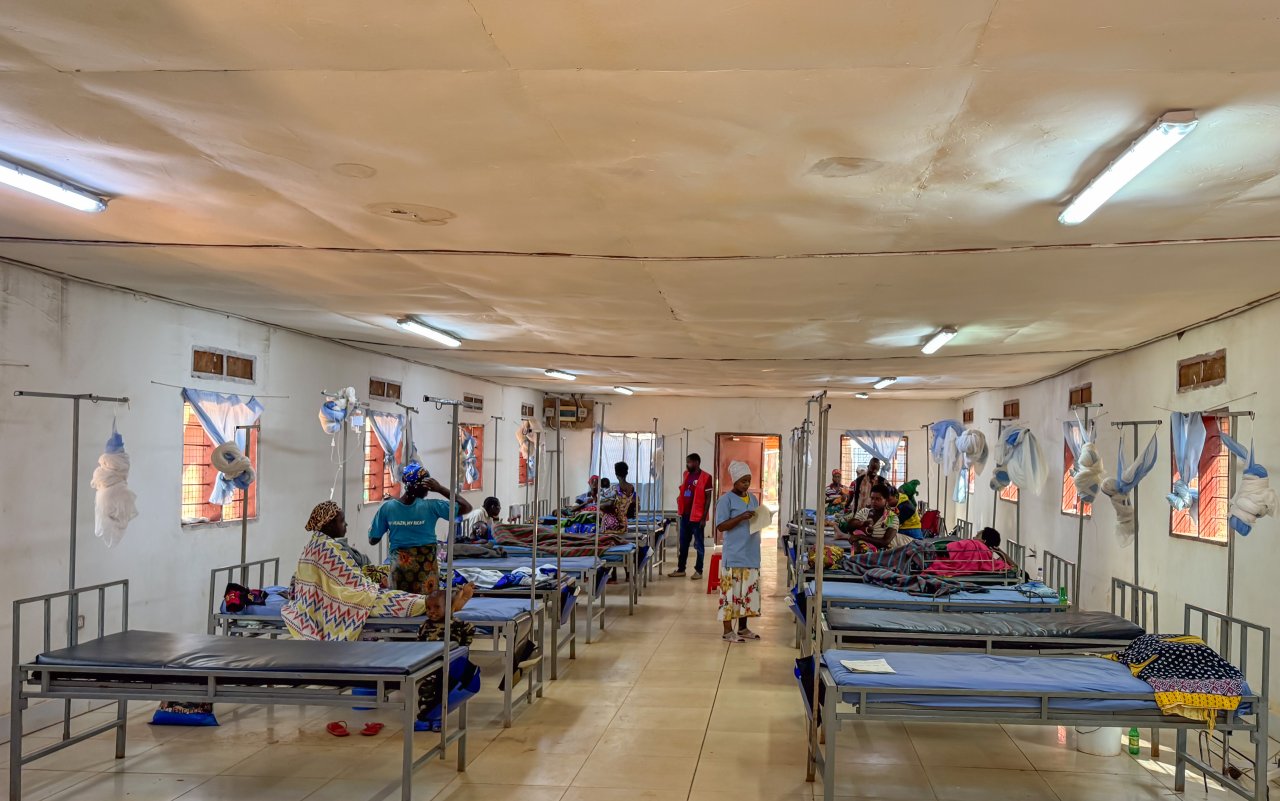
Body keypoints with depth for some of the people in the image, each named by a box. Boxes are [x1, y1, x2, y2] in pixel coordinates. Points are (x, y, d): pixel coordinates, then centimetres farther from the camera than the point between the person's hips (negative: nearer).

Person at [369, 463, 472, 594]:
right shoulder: (430, 507, -11)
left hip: (399, 566, 2)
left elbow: (373, 540, 2)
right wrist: (440, 489, -6)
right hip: (425, 567, -2)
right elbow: (466, 507, -5)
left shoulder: (387, 507, -5)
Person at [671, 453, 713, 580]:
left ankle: (699, 570, 13)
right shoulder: (686, 474, 10)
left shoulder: (706, 477, -11)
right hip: (685, 515, 7)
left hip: (697, 516, -7)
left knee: (699, 544, 5)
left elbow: (708, 498, -10)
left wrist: (704, 517, -13)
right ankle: (681, 569, 20)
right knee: (683, 544, 12)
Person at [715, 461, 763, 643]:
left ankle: (743, 628, 21)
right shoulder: (726, 500, -7)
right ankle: (728, 630, 3)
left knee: (748, 591, 11)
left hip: (751, 554, 7)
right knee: (731, 591, -4)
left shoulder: (753, 498, 14)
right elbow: (720, 526, -12)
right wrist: (741, 517, -21)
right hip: (734, 556, -7)